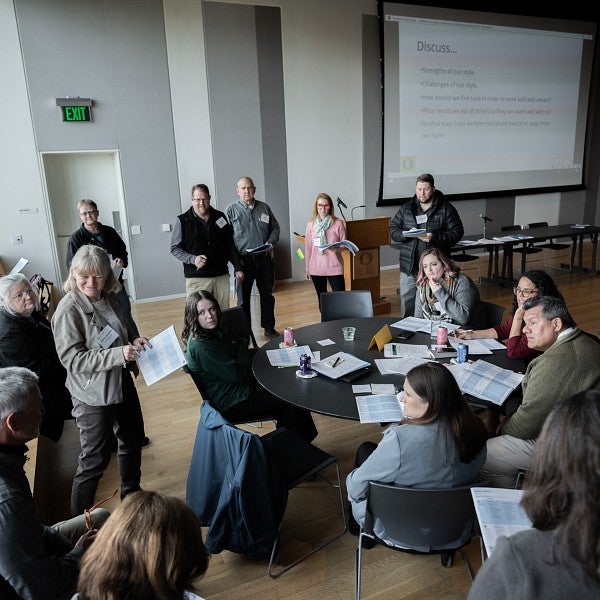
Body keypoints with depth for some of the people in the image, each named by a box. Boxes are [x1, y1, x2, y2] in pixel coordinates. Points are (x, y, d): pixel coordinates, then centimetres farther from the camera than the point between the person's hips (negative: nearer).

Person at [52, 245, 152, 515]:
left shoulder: (109, 299, 0)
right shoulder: (68, 309, -21)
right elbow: (72, 359, -23)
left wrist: (133, 342, -7)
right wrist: (119, 354, -31)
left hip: (121, 383, 8)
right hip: (93, 394, -8)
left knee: (133, 438, 23)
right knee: (95, 458, 2)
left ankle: (131, 493, 47)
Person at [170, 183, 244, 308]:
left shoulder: (220, 217, 9)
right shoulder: (183, 221, 0)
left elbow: (230, 245, 14)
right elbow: (175, 248, 1)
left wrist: (237, 268, 12)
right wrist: (193, 259, -15)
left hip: (221, 276, 3)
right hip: (196, 278, -3)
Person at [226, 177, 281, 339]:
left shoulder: (264, 208, 8)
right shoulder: (231, 210, 0)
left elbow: (275, 228, 16)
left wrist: (270, 242, -4)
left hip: (264, 258, 3)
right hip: (243, 260, -3)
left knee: (267, 295, 12)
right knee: (243, 298, 5)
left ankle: (269, 327, 25)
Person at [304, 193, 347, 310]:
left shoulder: (338, 223, -3)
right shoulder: (311, 224, 4)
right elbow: (308, 247, 8)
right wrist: (307, 268, 9)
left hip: (334, 267, -2)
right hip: (316, 268, 3)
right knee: (322, 299, 12)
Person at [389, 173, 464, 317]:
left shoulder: (446, 209, 2)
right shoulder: (406, 208, 10)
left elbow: (457, 232, -4)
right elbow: (393, 230, 7)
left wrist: (435, 237, -19)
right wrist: (408, 233, -13)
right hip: (409, 267, 2)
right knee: (407, 303, 7)